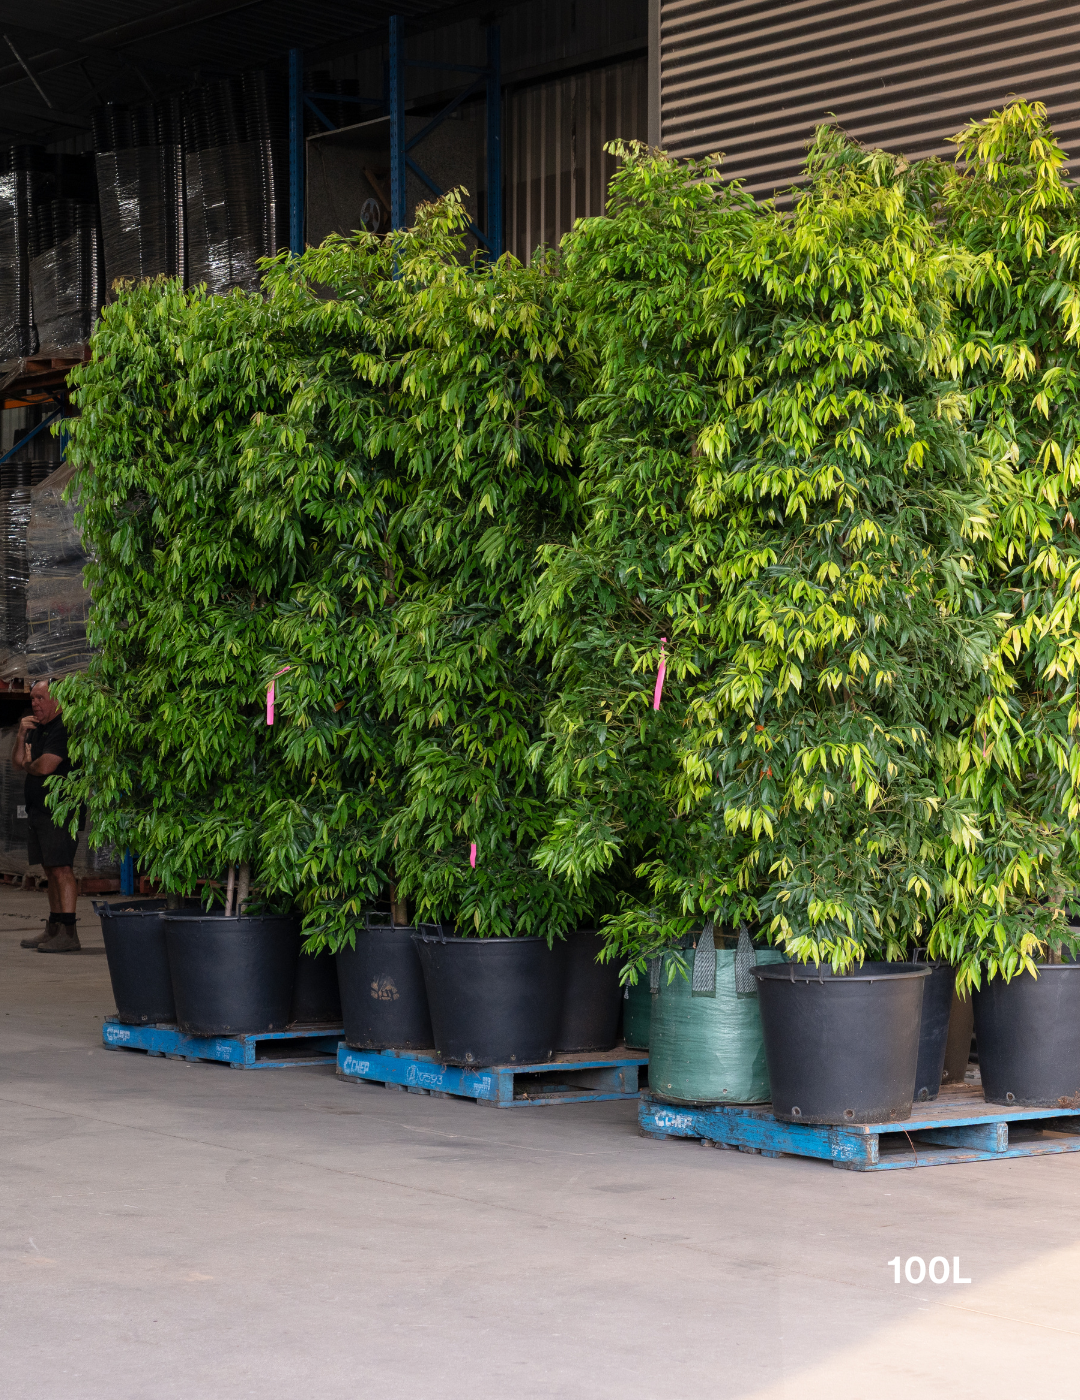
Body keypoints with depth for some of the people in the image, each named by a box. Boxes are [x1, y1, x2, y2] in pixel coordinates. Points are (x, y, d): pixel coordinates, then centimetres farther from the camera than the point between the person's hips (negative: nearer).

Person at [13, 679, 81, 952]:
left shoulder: (65, 729, -12)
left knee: (61, 868, -13)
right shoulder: (37, 729, 19)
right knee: (50, 870, 11)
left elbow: (44, 767, -19)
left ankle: (68, 933, -16)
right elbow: (18, 762, 17)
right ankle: (54, 928, 15)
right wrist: (21, 735, 2)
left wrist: (27, 765, 2)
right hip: (38, 808, 10)